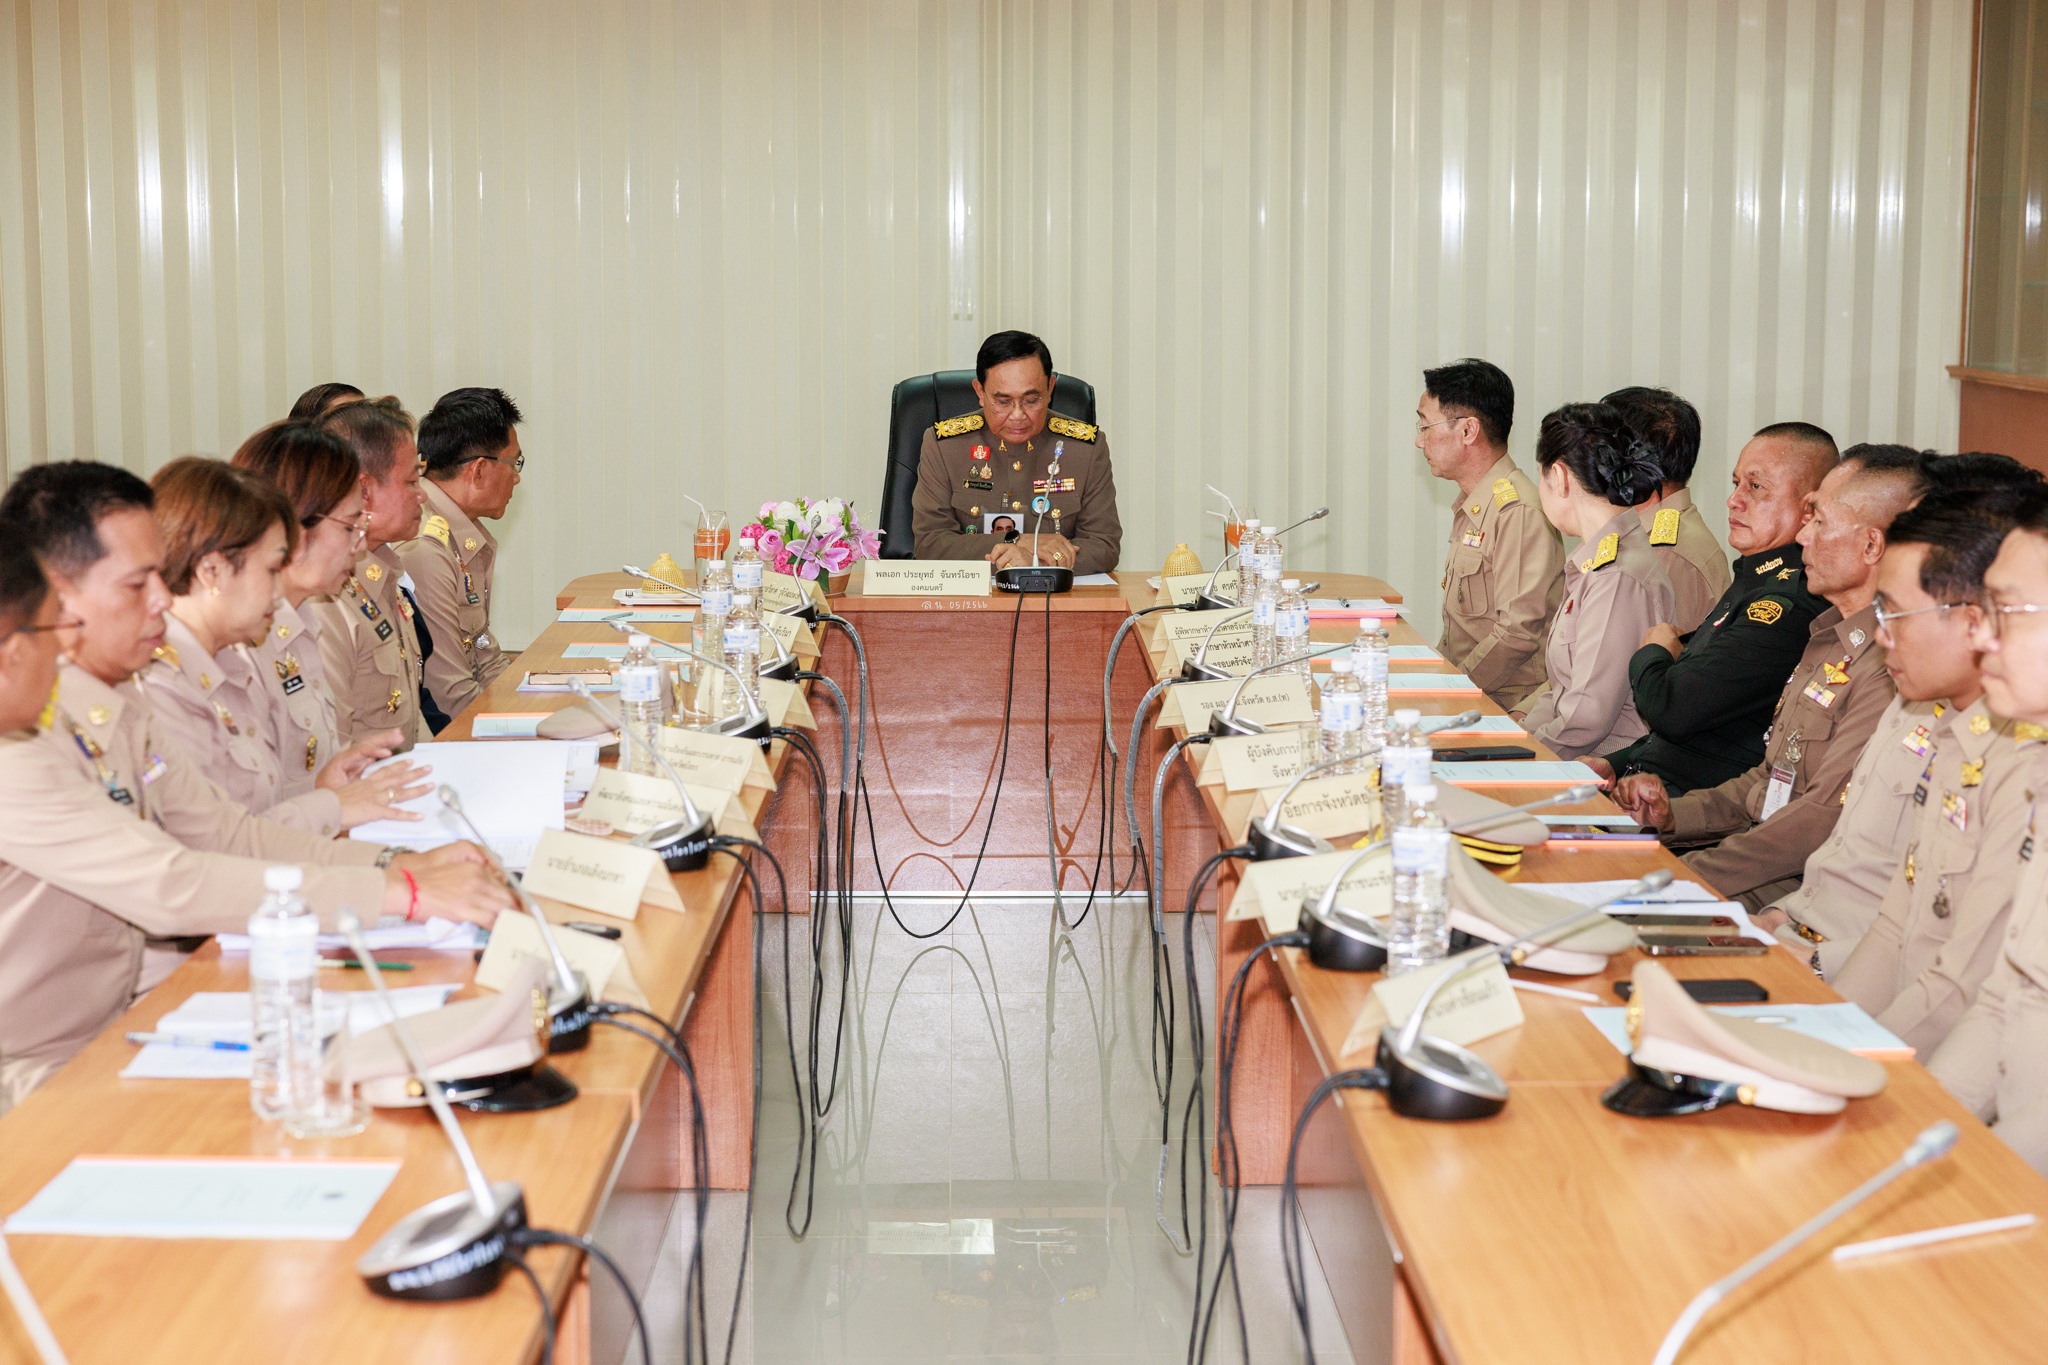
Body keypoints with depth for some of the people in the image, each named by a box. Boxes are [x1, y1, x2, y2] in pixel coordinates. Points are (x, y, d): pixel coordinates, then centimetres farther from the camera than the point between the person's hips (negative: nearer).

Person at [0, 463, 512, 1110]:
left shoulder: (114, 709, 7)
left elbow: (226, 832, 9)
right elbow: (170, 887, -31)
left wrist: (401, 863, -6)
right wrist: (403, 893, -29)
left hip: (119, 1025, 9)